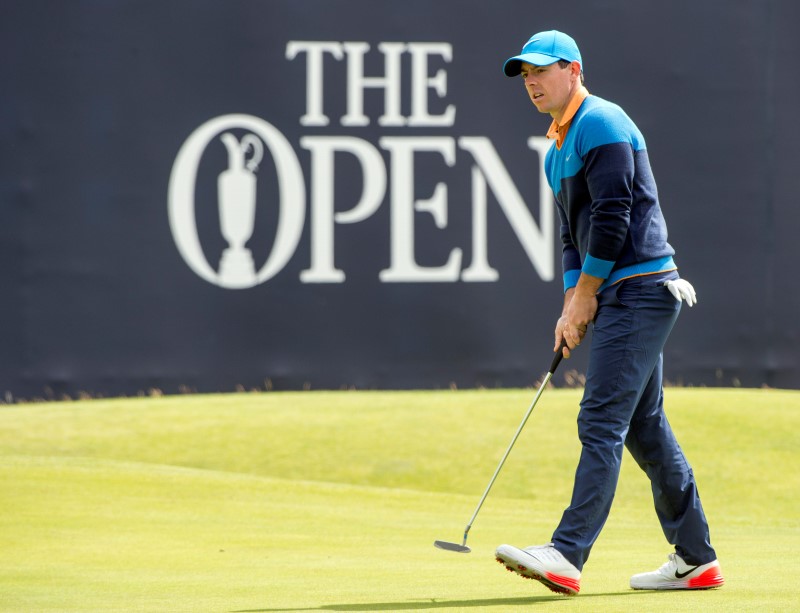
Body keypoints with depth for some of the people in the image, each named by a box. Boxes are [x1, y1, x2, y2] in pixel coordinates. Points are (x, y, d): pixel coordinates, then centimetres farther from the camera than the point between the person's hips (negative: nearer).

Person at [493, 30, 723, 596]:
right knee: (644, 428, 12)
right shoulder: (557, 152, 21)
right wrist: (571, 307, 10)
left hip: (640, 289, -10)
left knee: (601, 423, -16)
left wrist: (586, 294, -11)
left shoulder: (601, 123, -10)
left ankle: (568, 557, -22)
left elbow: (613, 215, -17)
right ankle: (696, 560, 17)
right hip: (622, 298, 10)